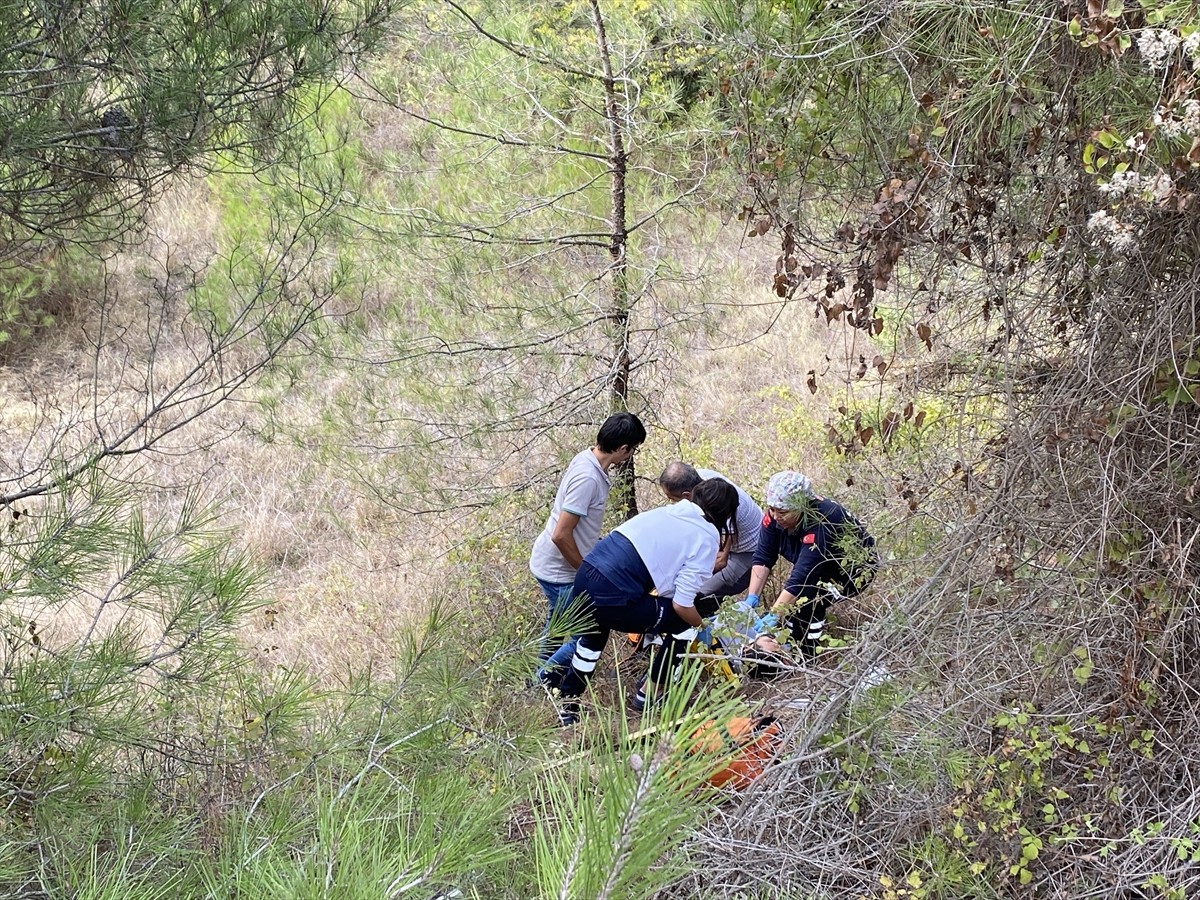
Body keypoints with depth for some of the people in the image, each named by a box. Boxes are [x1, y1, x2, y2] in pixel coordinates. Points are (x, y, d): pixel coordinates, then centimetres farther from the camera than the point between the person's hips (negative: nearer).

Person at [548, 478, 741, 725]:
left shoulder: (670, 511, 16)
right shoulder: (707, 539, -3)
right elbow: (682, 605, -6)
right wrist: (701, 624, 15)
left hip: (585, 575, 8)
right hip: (612, 598, -7)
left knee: (594, 636, 38)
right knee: (685, 623, 15)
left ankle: (566, 703, 44)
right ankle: (652, 691, 27)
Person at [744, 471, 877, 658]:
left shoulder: (821, 523, -40)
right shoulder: (775, 514, -21)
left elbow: (802, 575, -44)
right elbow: (763, 557, -18)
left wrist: (773, 617, -47)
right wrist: (752, 597, -30)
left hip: (855, 568, -7)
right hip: (822, 566, 7)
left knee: (809, 600, -27)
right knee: (790, 599, -13)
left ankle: (808, 657, -9)